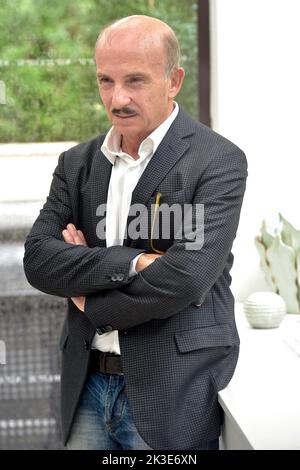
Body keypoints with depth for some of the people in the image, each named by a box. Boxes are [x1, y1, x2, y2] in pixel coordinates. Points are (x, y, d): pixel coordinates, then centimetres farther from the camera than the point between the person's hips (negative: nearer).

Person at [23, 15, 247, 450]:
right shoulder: (77, 162, 7)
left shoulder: (218, 161, -11)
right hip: (86, 383, 5)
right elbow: (37, 259, -4)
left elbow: (187, 278, -21)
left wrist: (91, 304, -7)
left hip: (171, 394, -4)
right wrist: (130, 262, -19)